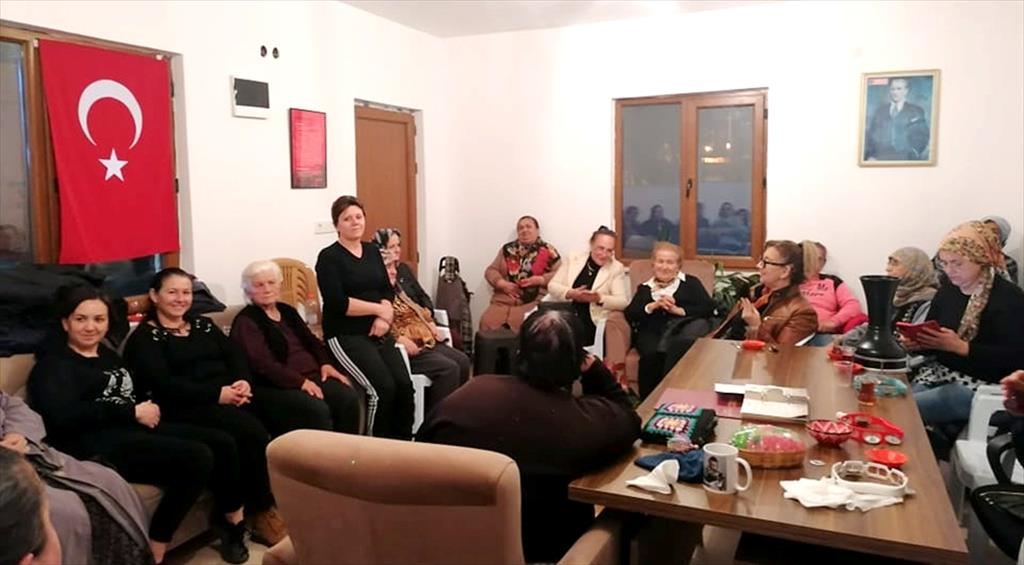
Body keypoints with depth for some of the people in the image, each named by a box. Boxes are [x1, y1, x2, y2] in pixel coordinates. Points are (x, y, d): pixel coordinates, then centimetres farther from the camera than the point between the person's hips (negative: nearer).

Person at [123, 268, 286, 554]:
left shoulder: (203, 324, 24)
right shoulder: (144, 337, 5)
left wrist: (243, 382, -11)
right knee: (252, 431, -31)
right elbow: (164, 385, -10)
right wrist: (217, 394, -18)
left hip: (228, 396, 6)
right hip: (186, 408, -5)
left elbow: (235, 355, 12)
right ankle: (262, 513, -15)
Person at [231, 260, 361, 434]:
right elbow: (262, 364, -14)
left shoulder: (287, 311, 20)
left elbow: (312, 341, 22)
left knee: (348, 397, -19)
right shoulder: (246, 322, -3)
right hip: (277, 385, -6)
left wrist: (325, 363, 2)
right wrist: (300, 381, -21)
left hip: (312, 375, 7)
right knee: (317, 409, -32)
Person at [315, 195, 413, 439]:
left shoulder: (373, 251, 14)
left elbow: (387, 291, 9)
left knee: (405, 385, -13)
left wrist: (384, 318, -11)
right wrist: (379, 309, -9)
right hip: (346, 336, -5)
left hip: (379, 333, 5)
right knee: (382, 388, -22)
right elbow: (338, 304, -16)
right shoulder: (329, 257, -5)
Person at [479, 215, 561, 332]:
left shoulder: (548, 250, 10)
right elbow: (491, 270, 16)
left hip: (533, 300, -3)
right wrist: (502, 284, -2)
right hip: (503, 299, 3)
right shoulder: (508, 249, 18)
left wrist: (540, 280, -11)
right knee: (487, 322, -23)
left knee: (520, 323, -33)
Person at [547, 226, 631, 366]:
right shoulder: (573, 259, 8)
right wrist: (571, 293, -15)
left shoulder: (617, 268, 3)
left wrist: (599, 298, -24)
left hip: (594, 324, -1)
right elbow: (552, 286, 6)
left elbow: (623, 301, -6)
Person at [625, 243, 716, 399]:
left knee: (678, 346, -39)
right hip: (652, 331, 1)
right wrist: (653, 306, -6)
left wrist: (678, 310, -4)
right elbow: (629, 314, 10)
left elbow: (709, 308, 8)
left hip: (684, 327, -1)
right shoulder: (645, 288, 26)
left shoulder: (691, 282, 23)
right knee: (652, 354, -35)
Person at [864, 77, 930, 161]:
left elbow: (921, 138, 6)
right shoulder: (879, 109, 16)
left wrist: (911, 156, -9)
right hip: (879, 159, 2)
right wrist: (869, 156, -2)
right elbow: (869, 135, 11)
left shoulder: (917, 111, 9)